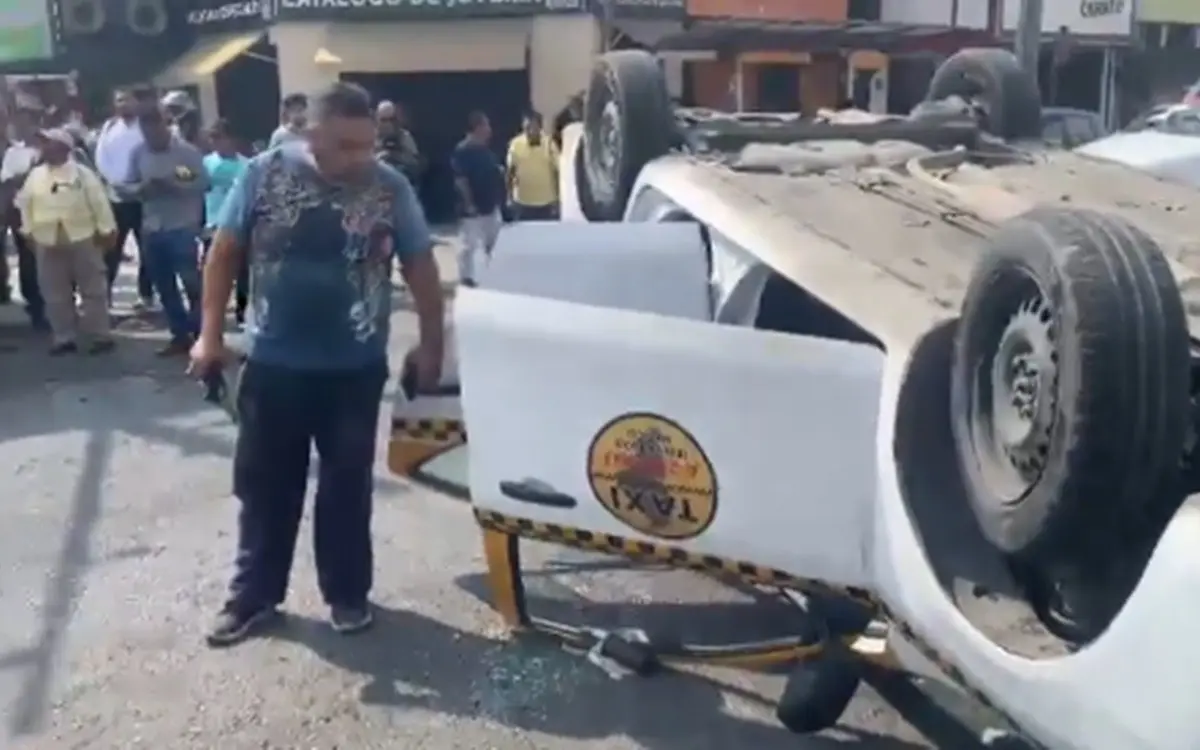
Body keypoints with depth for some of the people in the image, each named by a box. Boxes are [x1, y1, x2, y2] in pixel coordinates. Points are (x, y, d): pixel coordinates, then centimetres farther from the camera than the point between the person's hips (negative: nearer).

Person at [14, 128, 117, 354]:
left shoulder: (82, 174, -6)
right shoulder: (35, 175, 8)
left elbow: (99, 202, -6)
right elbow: (25, 203, 14)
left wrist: (106, 230, -8)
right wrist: (29, 231, 11)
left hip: (83, 241, -4)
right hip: (48, 245, 4)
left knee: (93, 290, 3)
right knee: (55, 294, 8)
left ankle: (100, 336, 10)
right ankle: (64, 338, 17)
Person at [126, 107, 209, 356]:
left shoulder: (187, 151, -7)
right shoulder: (138, 153, 4)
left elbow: (203, 182, -10)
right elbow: (129, 184, 8)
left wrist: (174, 186, -22)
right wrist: (142, 188, -14)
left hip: (182, 226, -5)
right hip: (152, 228, 5)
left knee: (192, 282, -4)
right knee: (164, 287, 11)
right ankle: (180, 335, 22)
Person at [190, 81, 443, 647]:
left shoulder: (390, 188, -5)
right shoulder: (265, 174, -5)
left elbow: (421, 268, 2)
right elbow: (225, 252, 1)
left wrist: (430, 345, 1)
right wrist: (210, 334, -2)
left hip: (355, 370, 0)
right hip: (273, 364, 1)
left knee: (347, 487, 11)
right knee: (263, 485, 12)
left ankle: (347, 594, 27)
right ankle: (253, 595, 28)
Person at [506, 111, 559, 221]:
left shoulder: (550, 145, -7)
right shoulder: (515, 144, -5)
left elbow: (556, 172, -2)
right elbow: (510, 170, 3)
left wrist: (557, 199, -3)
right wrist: (509, 196, 3)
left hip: (546, 203, 0)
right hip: (522, 203, 1)